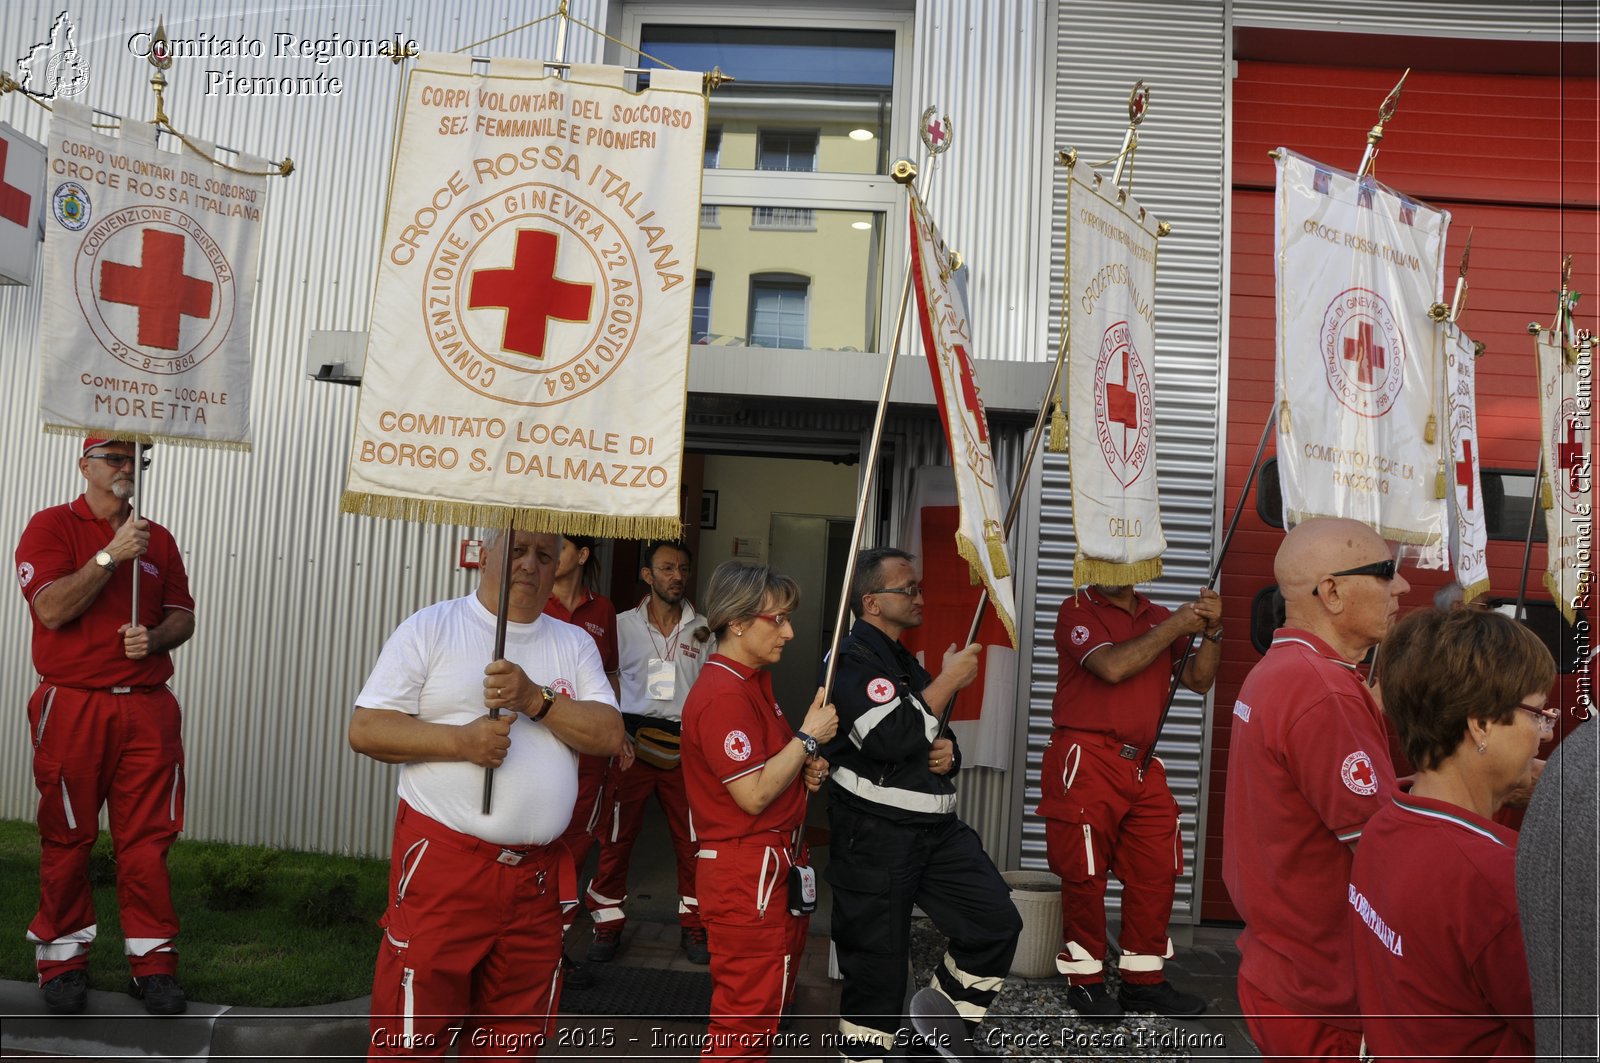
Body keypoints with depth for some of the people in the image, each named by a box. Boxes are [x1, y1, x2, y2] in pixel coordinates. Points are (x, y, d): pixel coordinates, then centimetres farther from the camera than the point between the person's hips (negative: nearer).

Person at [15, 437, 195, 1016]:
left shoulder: (158, 539, 14)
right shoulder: (51, 526, 1)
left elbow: (183, 616, 13)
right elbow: (51, 609, -12)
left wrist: (153, 637, -7)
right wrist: (110, 555, -18)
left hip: (148, 709, 3)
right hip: (73, 707, -3)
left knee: (148, 838, 4)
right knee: (67, 839, 5)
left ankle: (153, 962, 11)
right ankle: (63, 961, 20)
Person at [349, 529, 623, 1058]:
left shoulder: (575, 643, 10)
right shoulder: (431, 628, 0)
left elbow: (609, 735, -1)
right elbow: (365, 729, -5)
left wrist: (536, 700, -15)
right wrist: (460, 741, -17)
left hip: (538, 876, 4)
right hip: (442, 867, -3)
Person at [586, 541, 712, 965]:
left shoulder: (703, 629, 7)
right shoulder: (624, 625, 4)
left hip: (685, 744, 1)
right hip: (633, 742, -1)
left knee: (692, 839, 5)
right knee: (617, 837, 3)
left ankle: (693, 924, 20)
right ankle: (608, 922, 19)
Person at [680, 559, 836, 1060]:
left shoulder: (755, 682, 11)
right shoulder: (722, 695, -21)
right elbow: (753, 795, -24)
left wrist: (805, 770, 5)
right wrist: (809, 736, -16)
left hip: (775, 865, 10)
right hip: (746, 873, -10)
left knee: (771, 1002, 22)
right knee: (746, 1015, 0)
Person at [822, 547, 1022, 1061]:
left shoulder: (906, 662, 19)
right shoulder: (851, 658, -11)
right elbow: (890, 738, -24)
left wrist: (949, 753, 3)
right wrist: (948, 681, -15)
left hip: (935, 826, 8)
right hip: (873, 835, -8)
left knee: (998, 921, 4)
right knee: (878, 961, 1)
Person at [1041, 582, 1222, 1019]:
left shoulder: (1159, 617, 13)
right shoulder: (1078, 610, -3)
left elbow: (1199, 681, 10)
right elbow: (1113, 667, -17)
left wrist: (1211, 631, -6)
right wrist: (1174, 628, -12)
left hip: (1144, 765, 6)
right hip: (1086, 761, -5)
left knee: (1156, 872, 9)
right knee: (1085, 874, 1)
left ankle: (1144, 980, 22)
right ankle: (1084, 980, 15)